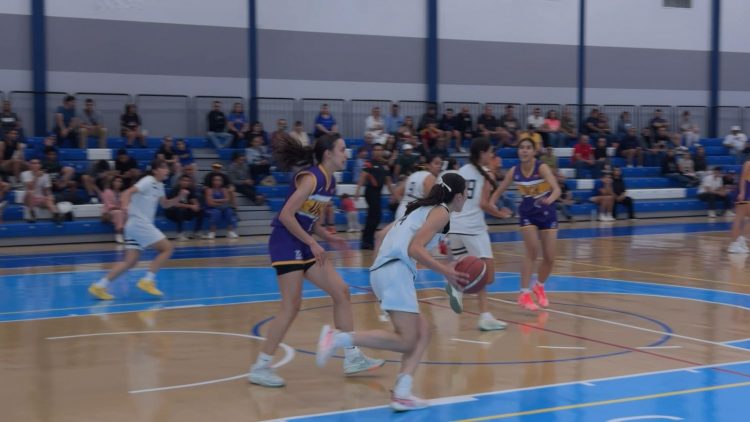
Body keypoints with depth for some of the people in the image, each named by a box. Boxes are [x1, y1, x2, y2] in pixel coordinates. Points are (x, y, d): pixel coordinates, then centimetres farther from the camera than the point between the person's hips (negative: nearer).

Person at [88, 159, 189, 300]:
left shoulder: (159, 185, 17)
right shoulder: (148, 181, -10)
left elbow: (165, 204, 28)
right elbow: (128, 192, -23)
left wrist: (180, 197, 11)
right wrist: (125, 205, -44)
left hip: (139, 225, 9)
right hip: (139, 223, -9)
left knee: (131, 261, 4)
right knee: (167, 248, -7)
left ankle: (100, 286, 1)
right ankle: (147, 281, -9)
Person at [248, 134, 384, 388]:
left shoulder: (330, 182, 10)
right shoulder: (311, 178, -17)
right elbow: (286, 216, -22)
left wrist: (328, 238, 4)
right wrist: (312, 243, -19)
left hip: (304, 245, 9)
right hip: (285, 243, -9)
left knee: (341, 292, 7)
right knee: (292, 305, -11)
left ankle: (353, 358, 15)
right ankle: (260, 367, -3)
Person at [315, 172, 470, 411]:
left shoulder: (425, 208, 25)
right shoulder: (441, 213, -1)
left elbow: (387, 231, 26)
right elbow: (415, 249, -14)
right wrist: (446, 272, -13)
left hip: (383, 271, 10)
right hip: (395, 271, -10)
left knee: (422, 332, 10)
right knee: (406, 341, -10)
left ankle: (401, 393, 0)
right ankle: (338, 338, -18)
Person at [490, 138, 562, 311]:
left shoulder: (542, 168, -21)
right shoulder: (514, 171, -10)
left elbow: (557, 189, -35)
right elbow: (499, 191, 2)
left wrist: (550, 199, -56)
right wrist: (490, 205, -15)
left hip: (547, 212, -1)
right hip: (527, 213, 1)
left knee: (550, 257, 3)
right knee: (532, 252, -14)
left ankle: (539, 286, 31)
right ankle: (524, 293, -7)